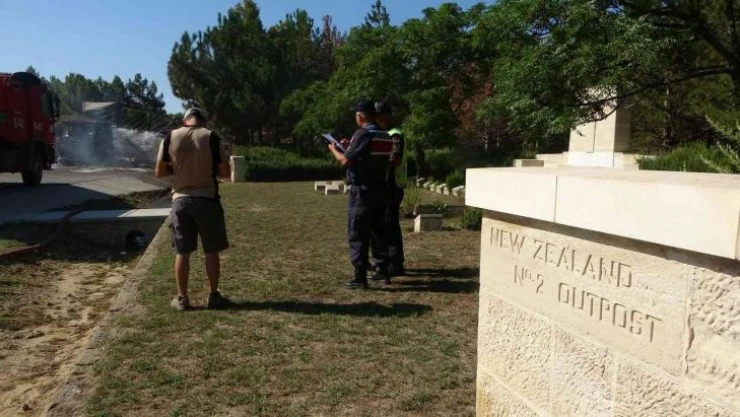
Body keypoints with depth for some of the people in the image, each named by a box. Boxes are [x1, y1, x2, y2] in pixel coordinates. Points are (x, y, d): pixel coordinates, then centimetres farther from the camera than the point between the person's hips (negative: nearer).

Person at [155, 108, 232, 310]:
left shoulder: (170, 138, 3)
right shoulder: (211, 137, -4)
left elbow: (159, 172, 4)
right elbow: (226, 172, -5)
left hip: (180, 200, 2)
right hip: (207, 199, -2)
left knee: (182, 252, 10)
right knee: (211, 251, 8)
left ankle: (182, 298, 17)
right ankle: (214, 296, 16)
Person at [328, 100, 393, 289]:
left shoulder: (362, 134, -14)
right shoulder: (386, 137, 10)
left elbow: (346, 161, -17)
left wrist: (334, 149, 2)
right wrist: (350, 146, 22)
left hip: (362, 191, -8)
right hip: (380, 190, 8)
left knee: (358, 234, -2)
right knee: (379, 232, 17)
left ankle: (360, 277, -1)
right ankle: (384, 271, 24)